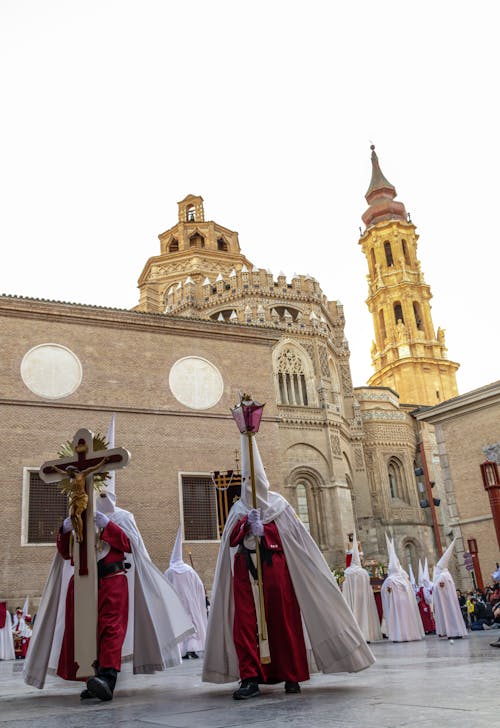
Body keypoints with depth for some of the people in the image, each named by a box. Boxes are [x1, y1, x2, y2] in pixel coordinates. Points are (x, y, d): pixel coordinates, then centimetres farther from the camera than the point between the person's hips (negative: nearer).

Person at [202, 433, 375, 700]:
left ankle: (291, 675, 9)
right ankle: (249, 678, -8)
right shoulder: (238, 508, 17)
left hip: (275, 565, -2)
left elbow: (298, 539, 2)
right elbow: (231, 539, 5)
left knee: (284, 618, -2)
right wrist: (247, 524, -14)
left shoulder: (278, 505, 10)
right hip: (245, 567, 2)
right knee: (245, 619, -8)